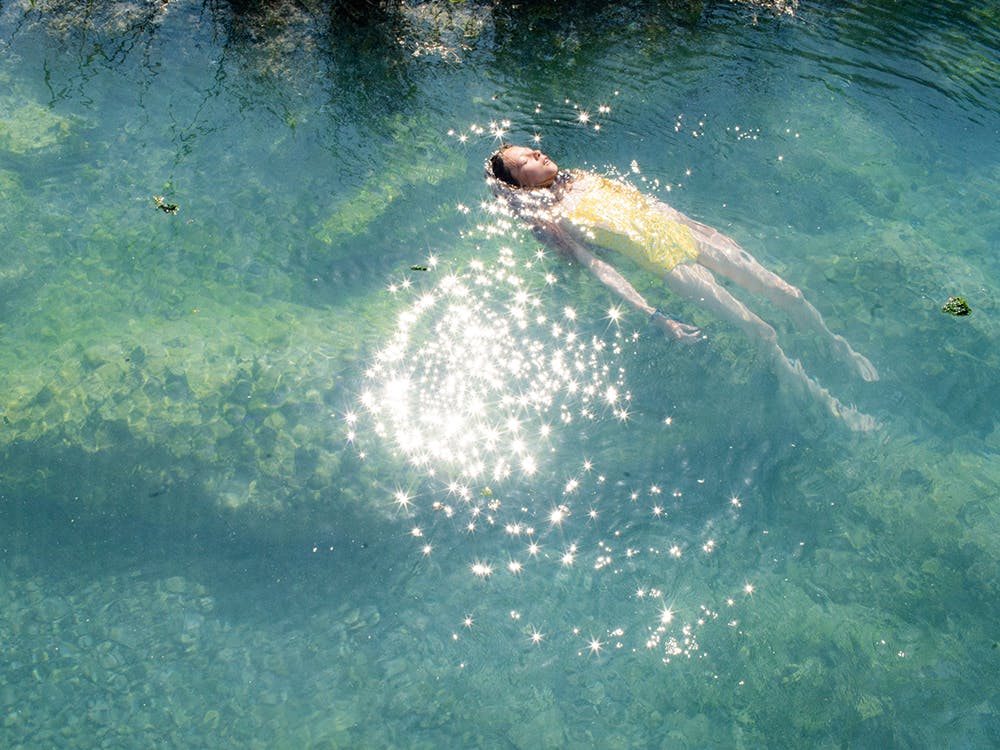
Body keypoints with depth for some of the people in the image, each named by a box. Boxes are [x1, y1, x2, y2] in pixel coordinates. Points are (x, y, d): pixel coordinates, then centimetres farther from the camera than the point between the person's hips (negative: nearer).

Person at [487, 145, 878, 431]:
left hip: (685, 229, 6)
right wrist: (655, 316, -21)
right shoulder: (549, 219, -4)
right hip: (663, 258, -6)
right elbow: (598, 268, -12)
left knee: (788, 293, 0)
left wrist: (698, 222, 20)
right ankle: (817, 395, 3)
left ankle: (841, 348, 23)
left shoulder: (582, 178, 16)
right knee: (761, 330, -14)